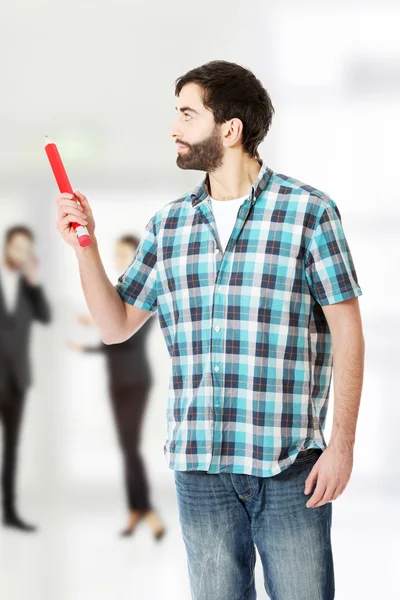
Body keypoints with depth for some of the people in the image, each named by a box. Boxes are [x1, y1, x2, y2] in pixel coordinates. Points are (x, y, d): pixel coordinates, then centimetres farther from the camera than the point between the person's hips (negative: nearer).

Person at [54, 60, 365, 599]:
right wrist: (84, 247, 1)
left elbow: (347, 331, -4)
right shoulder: (167, 226, 11)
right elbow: (115, 326, 16)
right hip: (198, 464, 4)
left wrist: (342, 443, -9)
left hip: (289, 466, -4)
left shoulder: (309, 211, -3)